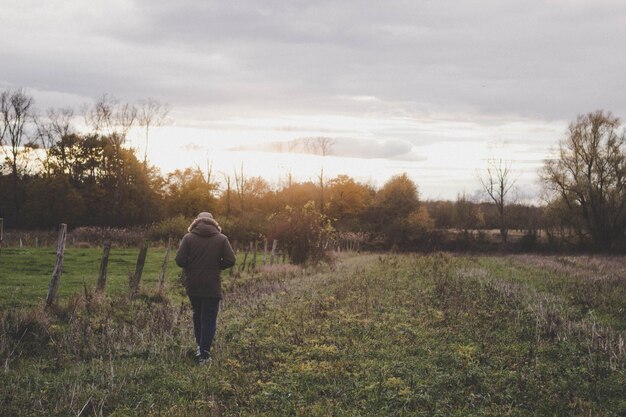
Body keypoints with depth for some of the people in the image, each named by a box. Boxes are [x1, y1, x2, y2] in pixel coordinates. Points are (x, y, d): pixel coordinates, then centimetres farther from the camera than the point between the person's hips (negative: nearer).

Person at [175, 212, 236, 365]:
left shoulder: (188, 238, -4)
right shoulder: (221, 239, -3)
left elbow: (179, 260, -10)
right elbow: (230, 260, -7)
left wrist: (191, 267, 9)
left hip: (193, 286, 2)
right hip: (212, 287, -1)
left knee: (197, 315, 21)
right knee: (209, 319, 3)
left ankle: (200, 345, 28)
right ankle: (204, 354, -2)